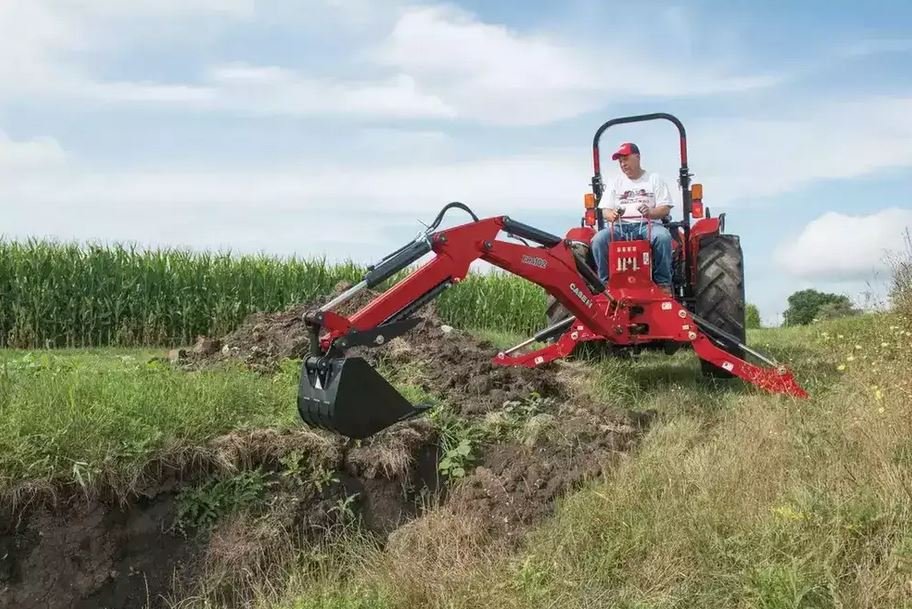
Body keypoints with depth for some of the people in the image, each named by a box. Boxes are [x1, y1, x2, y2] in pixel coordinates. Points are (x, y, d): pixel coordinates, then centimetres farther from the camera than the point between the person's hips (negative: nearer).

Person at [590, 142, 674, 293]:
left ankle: (663, 283, -25)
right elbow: (605, 210, 12)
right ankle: (606, 282, -20)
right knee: (598, 239, -29)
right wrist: (611, 215, -15)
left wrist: (650, 212, -21)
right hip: (621, 226, 2)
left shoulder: (654, 179, 12)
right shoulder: (616, 182, 19)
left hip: (648, 225, -2)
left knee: (663, 236, -36)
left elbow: (665, 209, 3)